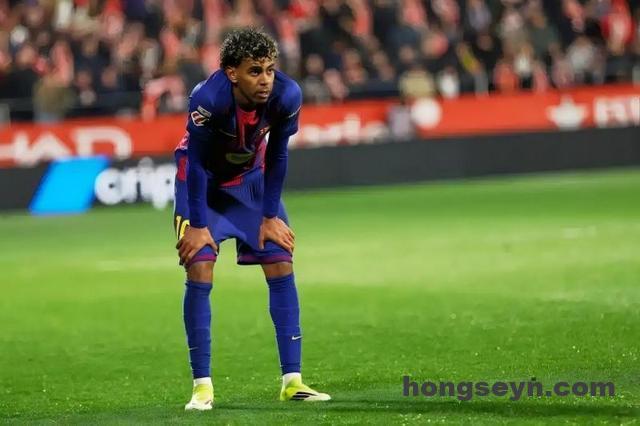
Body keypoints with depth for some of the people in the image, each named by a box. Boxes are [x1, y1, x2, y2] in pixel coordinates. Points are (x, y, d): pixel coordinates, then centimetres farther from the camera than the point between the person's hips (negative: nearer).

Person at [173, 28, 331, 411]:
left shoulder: (287, 96, -26)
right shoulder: (208, 98, -35)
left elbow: (277, 155, -10)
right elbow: (197, 164, -24)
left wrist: (270, 216, -6)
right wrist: (198, 225, -19)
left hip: (250, 179, 4)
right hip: (202, 181, -4)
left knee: (282, 267, -4)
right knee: (200, 271, -14)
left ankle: (292, 381, 1)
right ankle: (203, 386, -6)